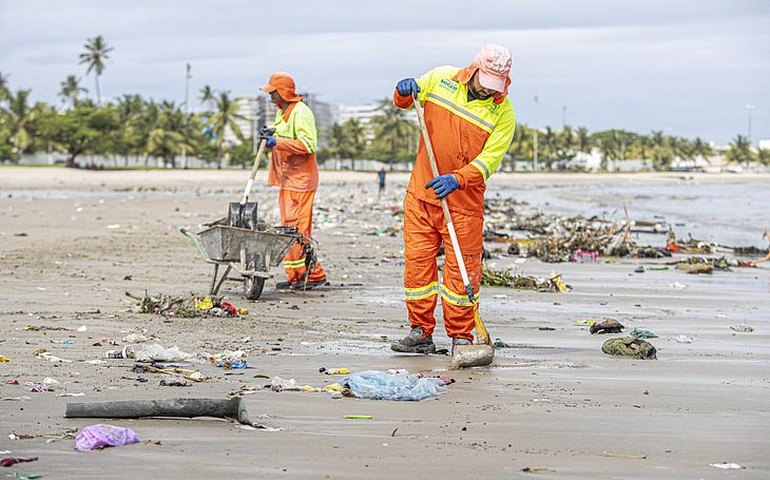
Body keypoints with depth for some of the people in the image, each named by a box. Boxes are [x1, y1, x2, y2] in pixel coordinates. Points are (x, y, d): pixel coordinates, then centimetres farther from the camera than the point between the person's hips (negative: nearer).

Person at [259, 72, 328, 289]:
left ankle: (314, 274, -7)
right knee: (289, 229, 10)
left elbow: (308, 144, -23)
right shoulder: (281, 112, 18)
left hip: (301, 179, -10)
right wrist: (270, 139, 12)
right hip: (287, 178, 10)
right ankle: (295, 276, 13)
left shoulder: (301, 112, -13)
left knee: (298, 229, -12)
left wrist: (278, 142, -24)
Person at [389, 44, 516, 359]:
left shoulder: (503, 112, -8)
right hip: (421, 192, 3)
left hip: (463, 200, -3)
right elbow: (403, 103, 15)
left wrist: (457, 179, -31)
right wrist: (404, 93, -10)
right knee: (418, 261, 4)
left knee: (461, 269, -2)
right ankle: (421, 332, 13)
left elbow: (489, 158, -15)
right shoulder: (440, 78, 0)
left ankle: (461, 336, 9)